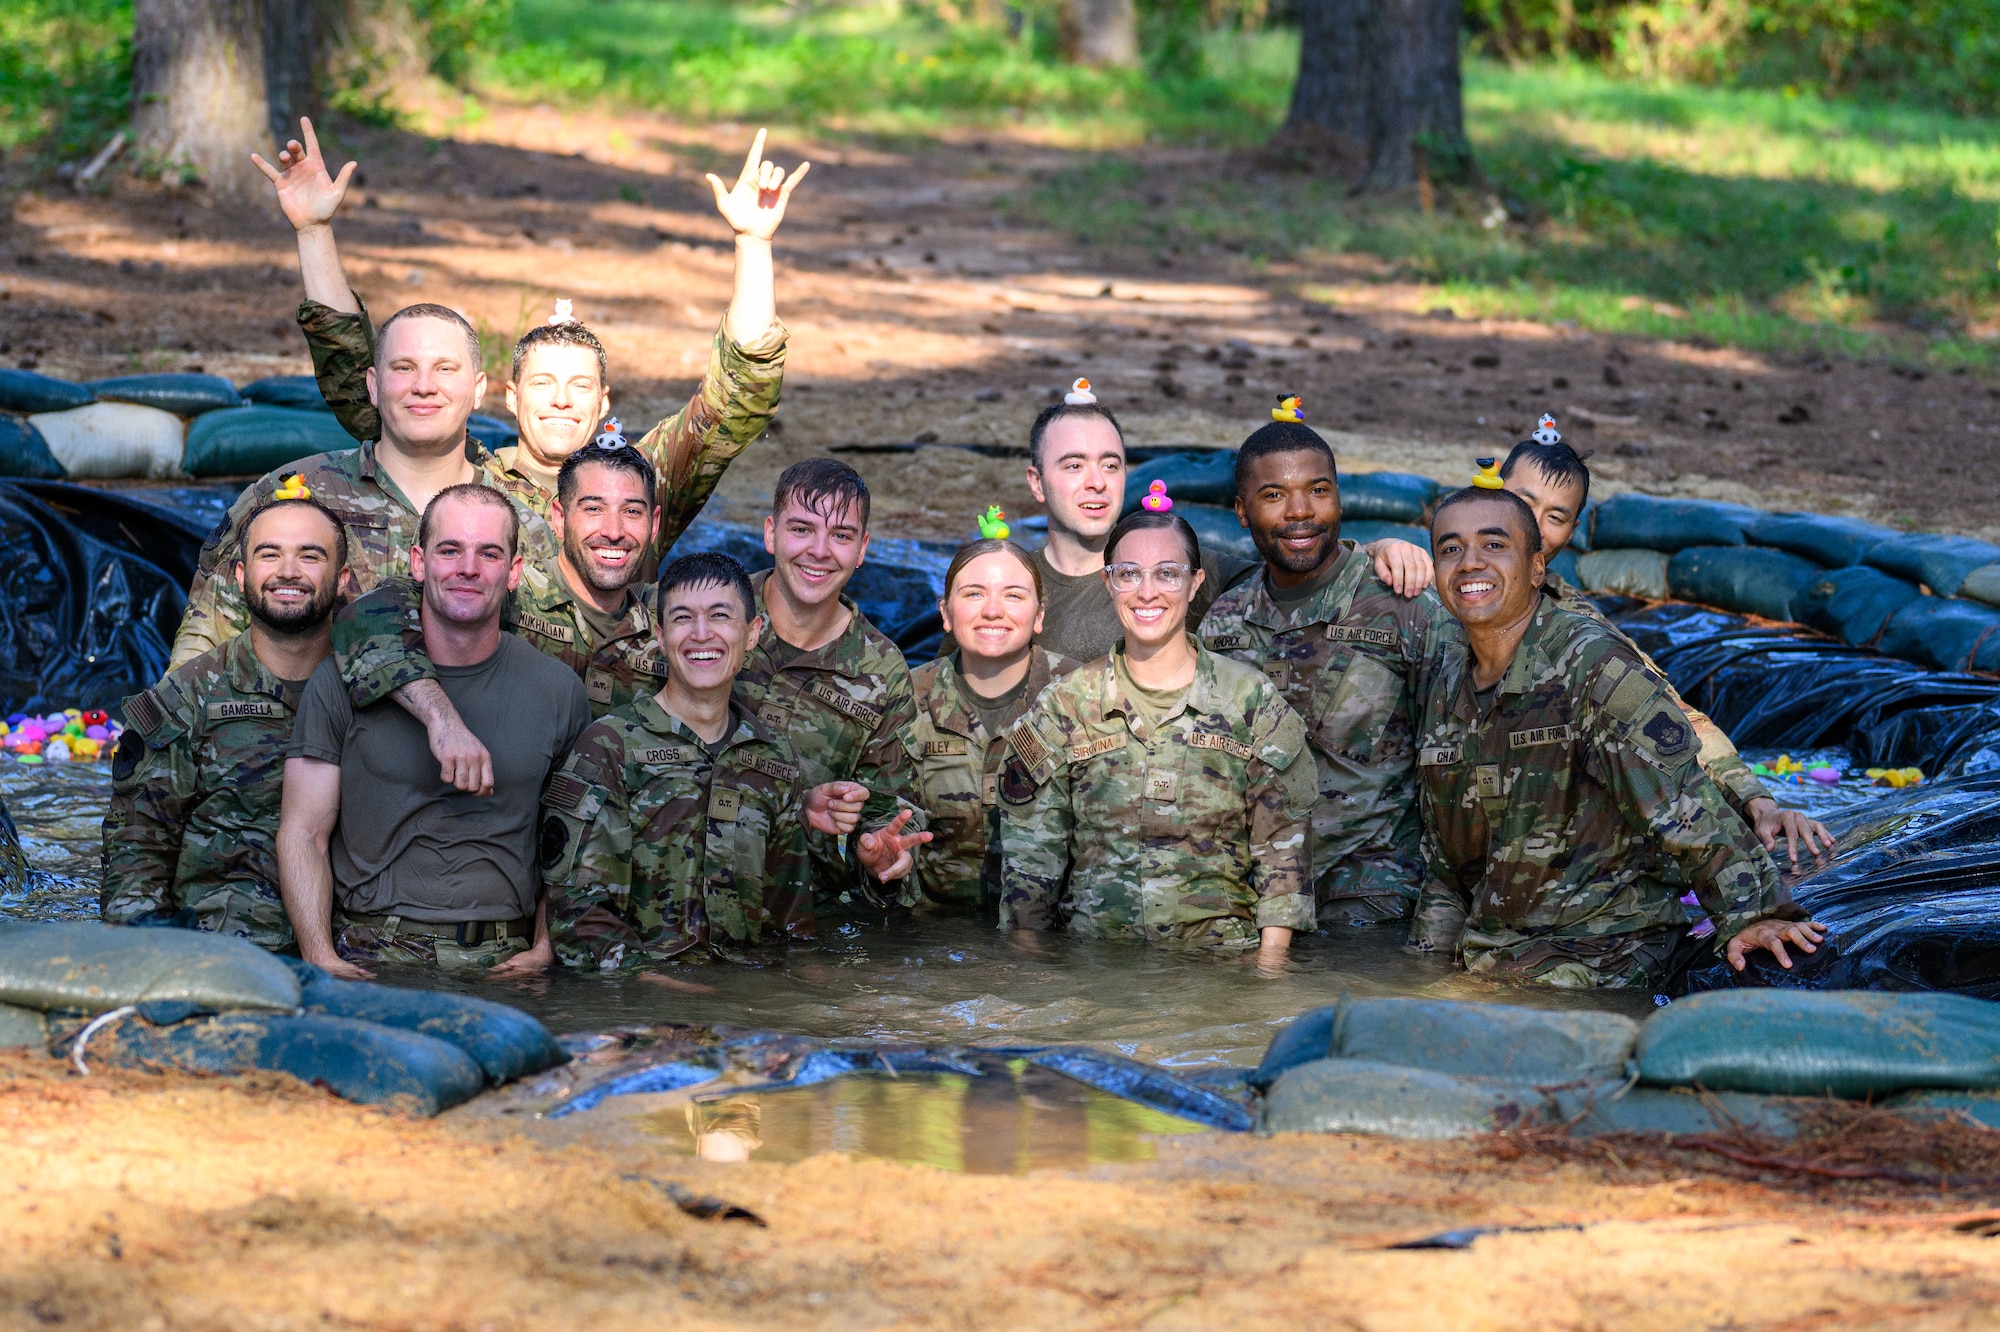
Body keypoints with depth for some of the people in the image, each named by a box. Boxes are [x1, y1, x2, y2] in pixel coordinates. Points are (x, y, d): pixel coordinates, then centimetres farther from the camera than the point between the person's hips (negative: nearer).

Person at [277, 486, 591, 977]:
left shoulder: (559, 690, 9)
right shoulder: (342, 679, 3)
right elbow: (304, 833, 3)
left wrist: (546, 948, 0)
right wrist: (321, 959, -10)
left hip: (503, 961, 2)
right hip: (371, 953, -2)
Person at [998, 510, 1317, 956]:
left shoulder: (1252, 701, 6)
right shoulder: (1064, 705, 8)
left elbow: (1283, 847, 5)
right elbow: (1029, 857, 10)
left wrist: (1269, 975, -3)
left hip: (1220, 961, -1)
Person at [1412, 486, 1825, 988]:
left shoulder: (1593, 665, -13)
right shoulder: (1443, 677, 9)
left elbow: (1682, 800, -19)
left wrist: (1751, 911, -26)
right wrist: (1429, 952, 12)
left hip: (1596, 960, -6)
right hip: (1481, 956, 6)